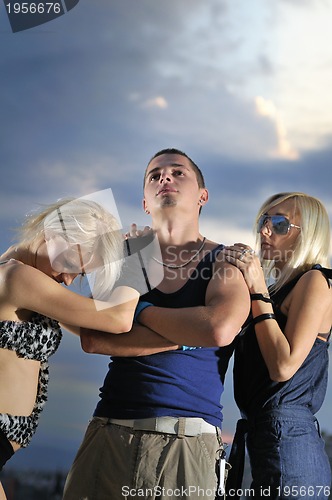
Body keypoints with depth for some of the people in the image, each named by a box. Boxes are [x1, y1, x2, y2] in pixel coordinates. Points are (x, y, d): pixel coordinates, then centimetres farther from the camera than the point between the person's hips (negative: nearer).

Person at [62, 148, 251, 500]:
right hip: (110, 435, 2)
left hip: (188, 444, -2)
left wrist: (140, 310, -6)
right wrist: (187, 332, -11)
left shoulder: (227, 261, 3)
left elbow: (221, 329, -19)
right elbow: (92, 339, -5)